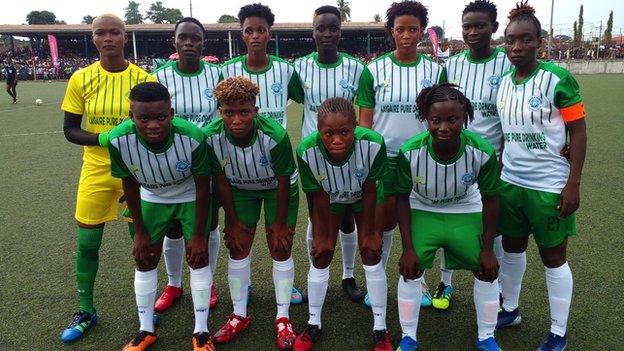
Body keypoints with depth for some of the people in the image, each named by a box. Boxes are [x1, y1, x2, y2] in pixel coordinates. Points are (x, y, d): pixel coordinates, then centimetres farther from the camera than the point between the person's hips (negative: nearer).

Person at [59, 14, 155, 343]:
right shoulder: (81, 79, -3)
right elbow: (69, 130, -2)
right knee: (86, 243, 8)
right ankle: (85, 311, 30)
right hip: (96, 171, 2)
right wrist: (106, 138, -18)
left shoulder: (144, 78, -7)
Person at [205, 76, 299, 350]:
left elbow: (283, 182, -22)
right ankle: (240, 315, 22)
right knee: (237, 248, 4)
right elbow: (221, 180, -13)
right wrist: (232, 220, -6)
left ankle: (283, 318, 13)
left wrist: (280, 222, -13)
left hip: (278, 189, -2)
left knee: (280, 248, -3)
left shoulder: (275, 136, -37)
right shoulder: (211, 136, -28)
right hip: (240, 190, 3)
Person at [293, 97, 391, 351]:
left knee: (372, 256, -2)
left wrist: (369, 231, -12)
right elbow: (319, 197, -21)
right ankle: (313, 323, 25)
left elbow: (369, 191, -23)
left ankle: (380, 328, 17)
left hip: (365, 197, 0)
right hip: (329, 199, 1)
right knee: (320, 257, 3)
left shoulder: (373, 144, -40)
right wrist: (322, 234, -9)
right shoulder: (307, 151, -38)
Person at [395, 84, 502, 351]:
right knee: (411, 269, -6)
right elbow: (402, 198, -15)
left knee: (486, 269, 2)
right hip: (422, 211, -1)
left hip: (466, 212, 1)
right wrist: (408, 248, -14)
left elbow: (490, 200, -13)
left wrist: (487, 249, -8)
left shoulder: (482, 152, -29)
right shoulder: (410, 152, -31)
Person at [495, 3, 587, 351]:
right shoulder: (503, 82, 4)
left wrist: (573, 183, -15)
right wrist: (498, 172, 11)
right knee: (512, 247, 18)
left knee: (554, 257, 8)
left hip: (549, 186, -5)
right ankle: (510, 310, 38)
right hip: (510, 183, 5)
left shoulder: (558, 78, -12)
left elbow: (578, 131, -11)